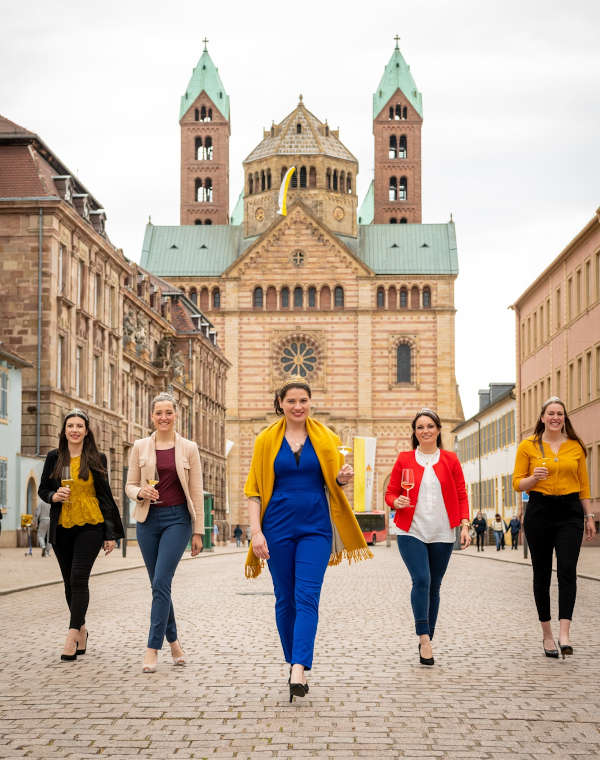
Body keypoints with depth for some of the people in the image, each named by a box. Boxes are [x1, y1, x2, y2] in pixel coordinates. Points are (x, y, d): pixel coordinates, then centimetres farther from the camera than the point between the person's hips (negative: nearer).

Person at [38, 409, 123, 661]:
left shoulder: (97, 459, 2)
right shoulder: (54, 458, 7)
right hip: (62, 528, 3)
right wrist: (54, 496, -11)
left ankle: (72, 636, -17)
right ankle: (81, 630, 26)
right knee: (70, 582, 9)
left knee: (79, 578, -15)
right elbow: (42, 489, 14)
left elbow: (105, 496, 4)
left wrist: (110, 534, 2)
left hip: (90, 526, -3)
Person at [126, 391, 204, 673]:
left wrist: (198, 531, 2)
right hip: (148, 520, 3)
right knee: (159, 585, 8)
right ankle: (173, 641, 23)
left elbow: (196, 492, 4)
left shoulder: (188, 449, 2)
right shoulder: (140, 447, 6)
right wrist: (141, 492, -15)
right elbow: (130, 485, 9)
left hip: (177, 519, -3)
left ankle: (153, 648, -11)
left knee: (161, 582, -13)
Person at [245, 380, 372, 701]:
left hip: (315, 527, -1)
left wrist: (343, 478, -9)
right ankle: (292, 664, 21)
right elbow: (254, 491, 3)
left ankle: (299, 672, -18)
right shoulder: (266, 440, 4)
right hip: (278, 527, 1)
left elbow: (334, 482, 15)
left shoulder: (325, 438, 6)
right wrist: (256, 531, -8)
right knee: (285, 599, 7)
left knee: (307, 597, -11)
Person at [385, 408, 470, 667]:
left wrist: (464, 525, -2)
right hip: (411, 532, -2)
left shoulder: (450, 460, 7)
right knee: (421, 580, -18)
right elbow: (390, 492, 8)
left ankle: (426, 641, 16)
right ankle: (424, 638, -16)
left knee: (434, 586, 6)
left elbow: (461, 495, 9)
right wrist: (397, 502, -14)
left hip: (441, 534, 2)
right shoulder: (404, 459, 5)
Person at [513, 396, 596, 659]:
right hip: (539, 511, -1)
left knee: (567, 570, -14)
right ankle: (547, 634, 16)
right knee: (542, 573, 5)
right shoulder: (528, 446, 3)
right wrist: (534, 477, -18)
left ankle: (564, 634, -19)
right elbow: (517, 483, 2)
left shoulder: (575, 446, 9)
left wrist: (589, 516, 9)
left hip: (570, 512, 1)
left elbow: (583, 484, 13)